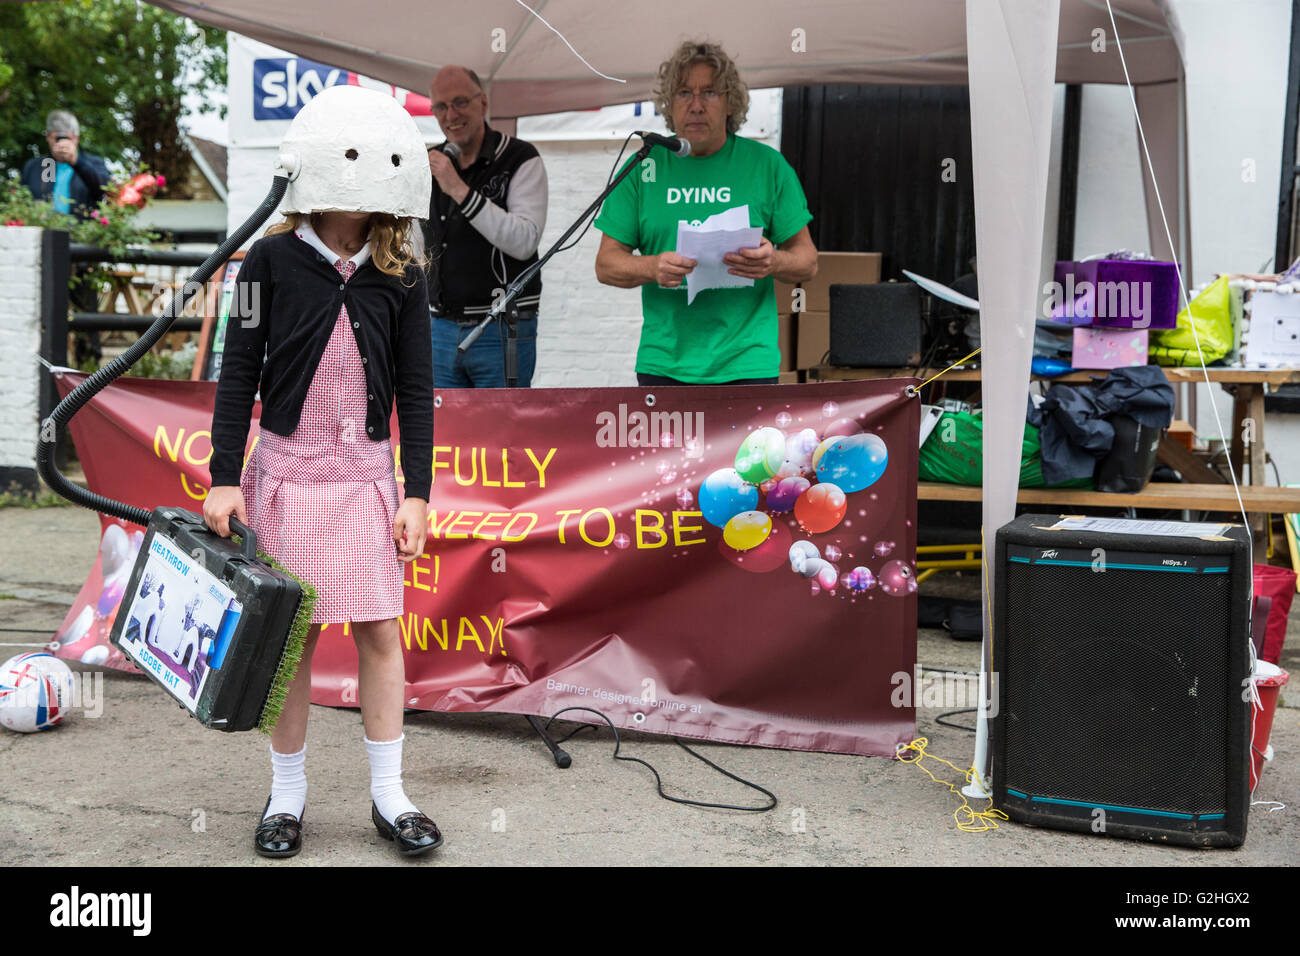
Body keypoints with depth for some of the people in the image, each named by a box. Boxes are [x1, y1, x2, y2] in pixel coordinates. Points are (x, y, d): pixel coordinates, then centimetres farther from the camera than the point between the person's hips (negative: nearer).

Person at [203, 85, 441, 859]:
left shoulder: (401, 276, 2)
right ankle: (288, 794, 19)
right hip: (287, 470, -1)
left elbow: (416, 389, 3)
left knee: (380, 629, 3)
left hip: (367, 474, 2)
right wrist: (224, 478, -6)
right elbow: (239, 373, -1)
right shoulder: (274, 261, -3)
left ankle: (388, 795, 14)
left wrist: (417, 494, -1)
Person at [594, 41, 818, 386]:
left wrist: (773, 262, -16)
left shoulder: (767, 165, 5)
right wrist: (652, 268, -15)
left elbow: (808, 260, 7)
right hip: (663, 365, 1)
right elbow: (606, 263, 6)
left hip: (746, 366, -1)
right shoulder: (644, 167, 7)